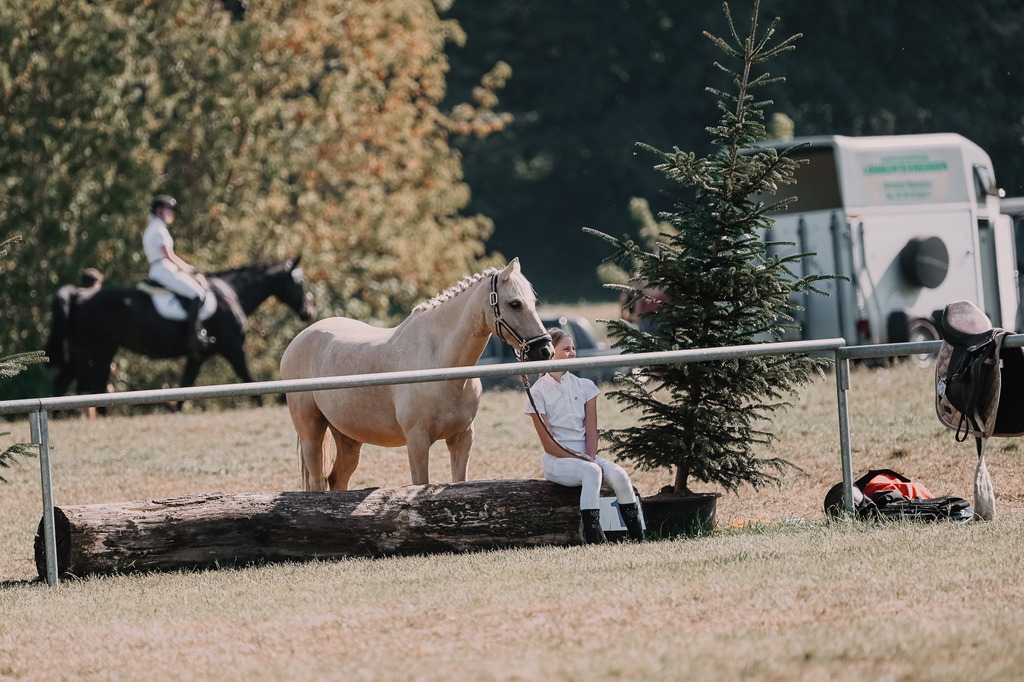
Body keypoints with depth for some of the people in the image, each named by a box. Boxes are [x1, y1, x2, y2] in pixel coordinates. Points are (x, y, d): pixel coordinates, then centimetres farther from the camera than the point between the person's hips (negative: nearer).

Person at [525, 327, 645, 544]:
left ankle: (638, 539, -23)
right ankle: (594, 540, -40)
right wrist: (582, 460, -17)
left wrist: (590, 458, -14)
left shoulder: (585, 387, 11)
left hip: (585, 455, 4)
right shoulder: (538, 393, -3)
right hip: (556, 461, -4)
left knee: (619, 475, -24)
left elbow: (591, 431, 5)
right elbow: (549, 444, -8)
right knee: (592, 472, -35)